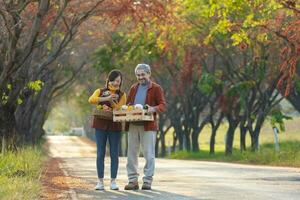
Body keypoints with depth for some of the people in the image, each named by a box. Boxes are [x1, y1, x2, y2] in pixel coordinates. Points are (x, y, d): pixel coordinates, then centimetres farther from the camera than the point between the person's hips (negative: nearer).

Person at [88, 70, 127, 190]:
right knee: (100, 153, 0)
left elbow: (120, 109, -6)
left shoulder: (122, 95, 8)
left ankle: (113, 181, 6)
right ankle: (100, 181, 3)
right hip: (100, 125, 0)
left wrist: (111, 102, -21)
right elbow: (91, 100, -13)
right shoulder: (100, 92, 8)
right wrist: (106, 98, -22)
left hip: (115, 126, 0)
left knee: (114, 154, 1)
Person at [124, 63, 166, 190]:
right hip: (132, 125, 5)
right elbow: (127, 104, 22)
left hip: (148, 126, -5)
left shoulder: (156, 88, 3)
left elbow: (163, 106, -3)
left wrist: (153, 109, -23)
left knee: (148, 154, -3)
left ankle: (147, 181, 1)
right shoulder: (133, 88, 18)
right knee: (131, 153, 4)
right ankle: (133, 180, 10)